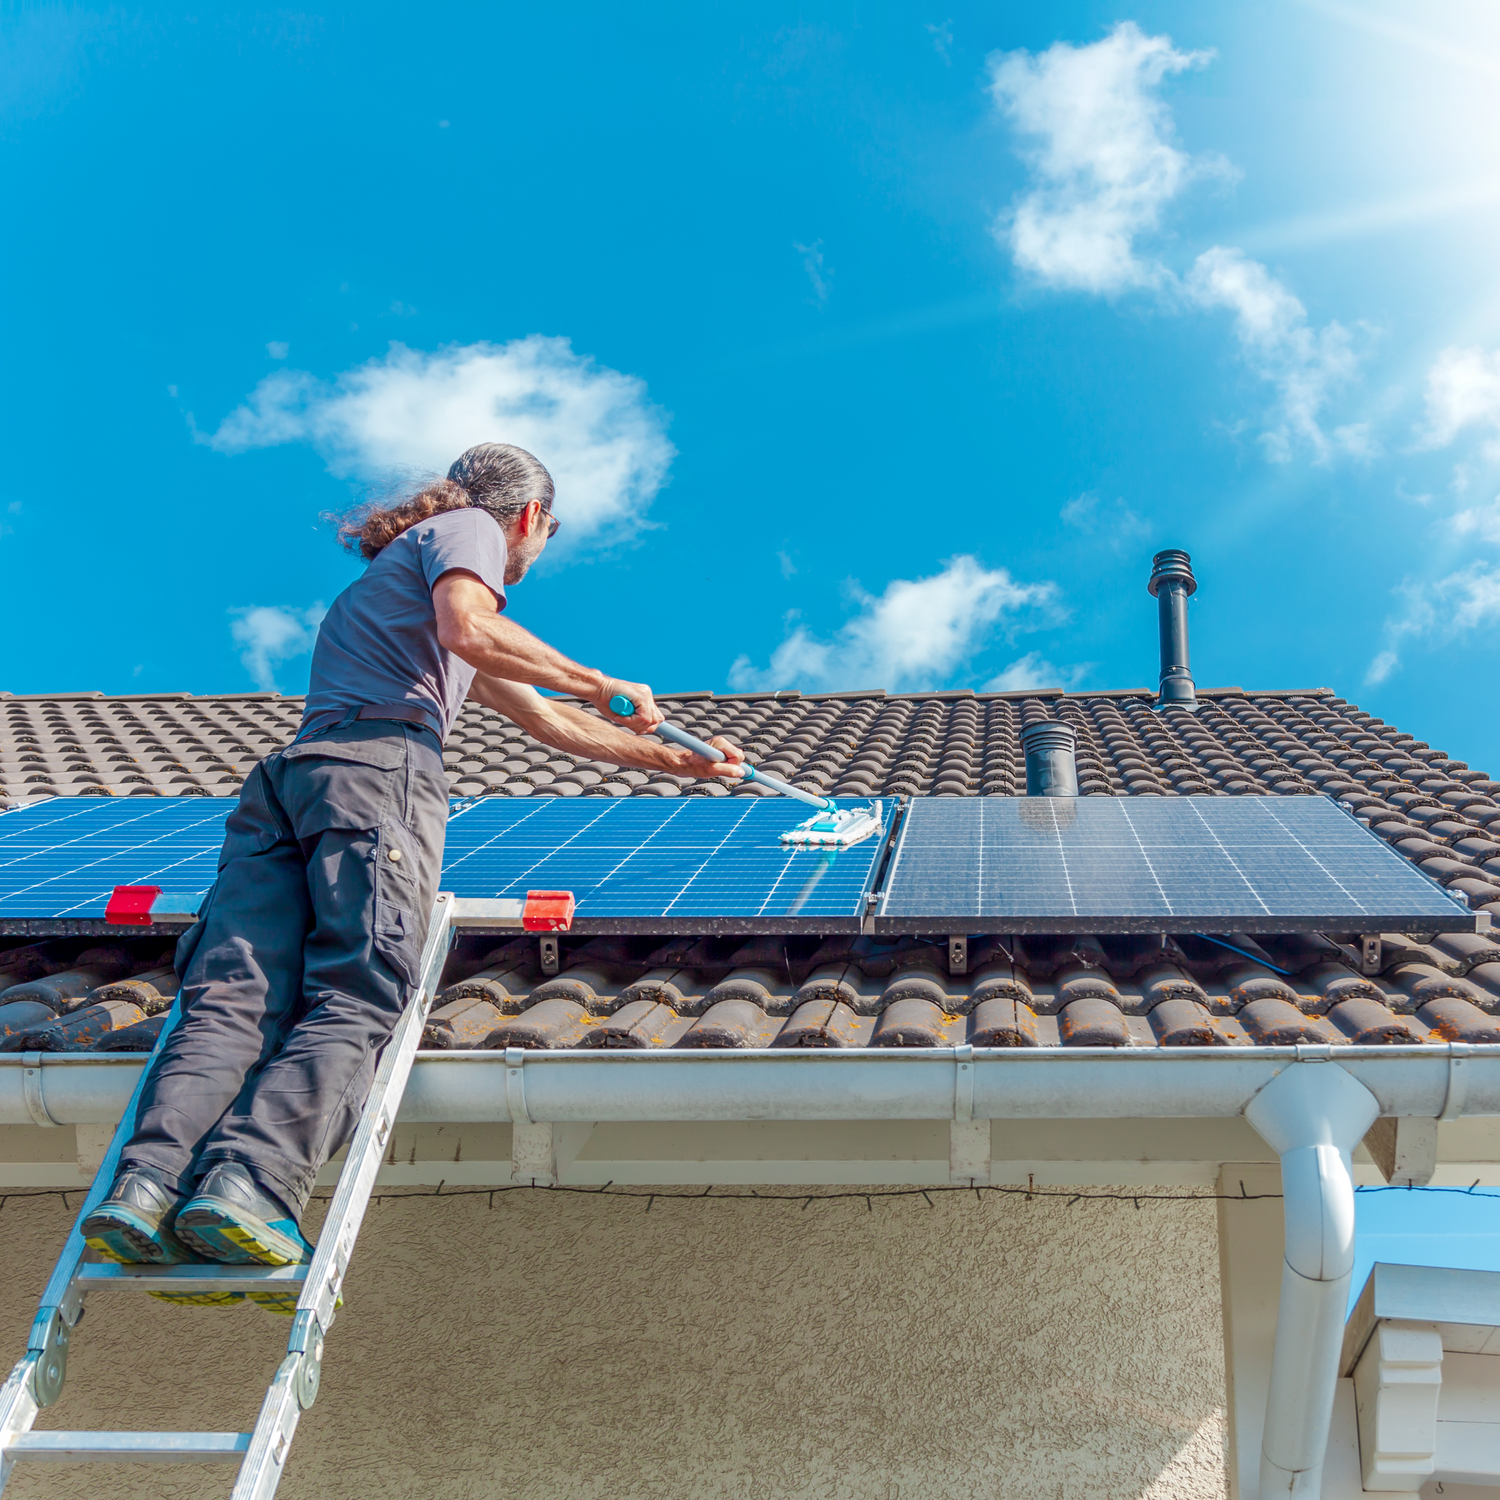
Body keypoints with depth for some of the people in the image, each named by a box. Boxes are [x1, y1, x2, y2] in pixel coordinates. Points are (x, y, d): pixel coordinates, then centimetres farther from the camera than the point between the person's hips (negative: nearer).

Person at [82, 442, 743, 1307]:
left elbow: (549, 722, 48)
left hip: (282, 778, 8)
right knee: (354, 1004, -20)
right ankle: (248, 1187, -39)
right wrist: (597, 682, 3)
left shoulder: (409, 558, 44)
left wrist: (677, 762, 51)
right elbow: (467, 630, -8)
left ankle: (150, 1184, -33)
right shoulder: (468, 527, 18)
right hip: (378, 765, -8)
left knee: (233, 1001, -13)